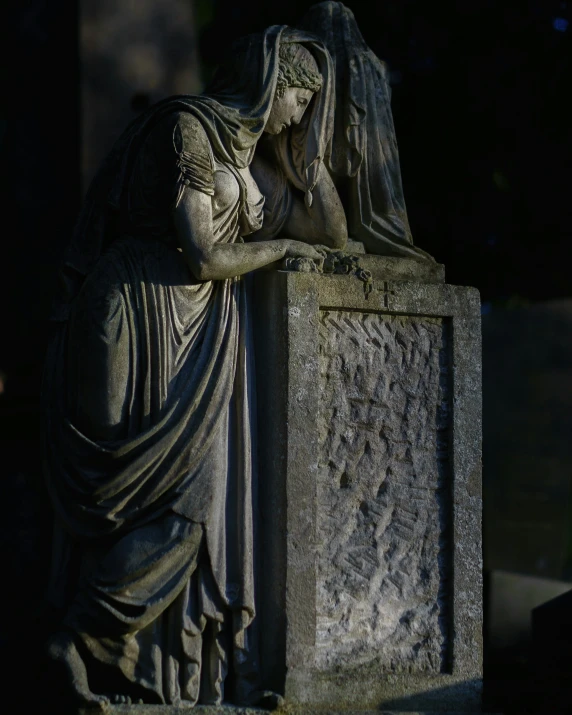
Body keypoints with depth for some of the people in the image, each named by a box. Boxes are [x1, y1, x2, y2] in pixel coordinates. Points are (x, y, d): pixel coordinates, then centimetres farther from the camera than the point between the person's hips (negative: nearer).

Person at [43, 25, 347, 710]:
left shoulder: (250, 165, 20)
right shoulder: (189, 128, -7)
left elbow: (332, 231, 22)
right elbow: (204, 256, -13)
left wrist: (308, 148, 15)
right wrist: (281, 247, 3)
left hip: (202, 333, 8)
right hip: (145, 324, -8)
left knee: (206, 498, -1)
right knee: (171, 496, -15)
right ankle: (82, 648, -7)